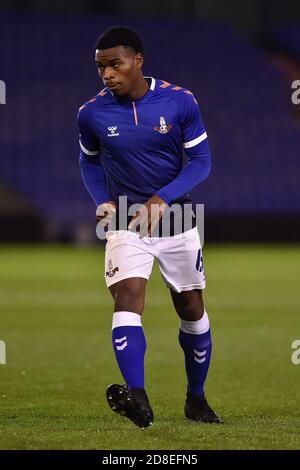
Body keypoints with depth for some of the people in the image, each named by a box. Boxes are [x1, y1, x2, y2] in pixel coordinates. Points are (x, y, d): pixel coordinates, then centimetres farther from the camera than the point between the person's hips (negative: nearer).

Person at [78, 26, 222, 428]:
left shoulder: (180, 103, -11)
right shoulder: (92, 114, -7)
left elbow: (200, 161, -6)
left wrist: (161, 200, -18)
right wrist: (103, 201, -6)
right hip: (126, 222, -1)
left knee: (192, 309, 9)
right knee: (127, 297, -23)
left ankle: (196, 399, 29)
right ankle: (137, 398, -36)